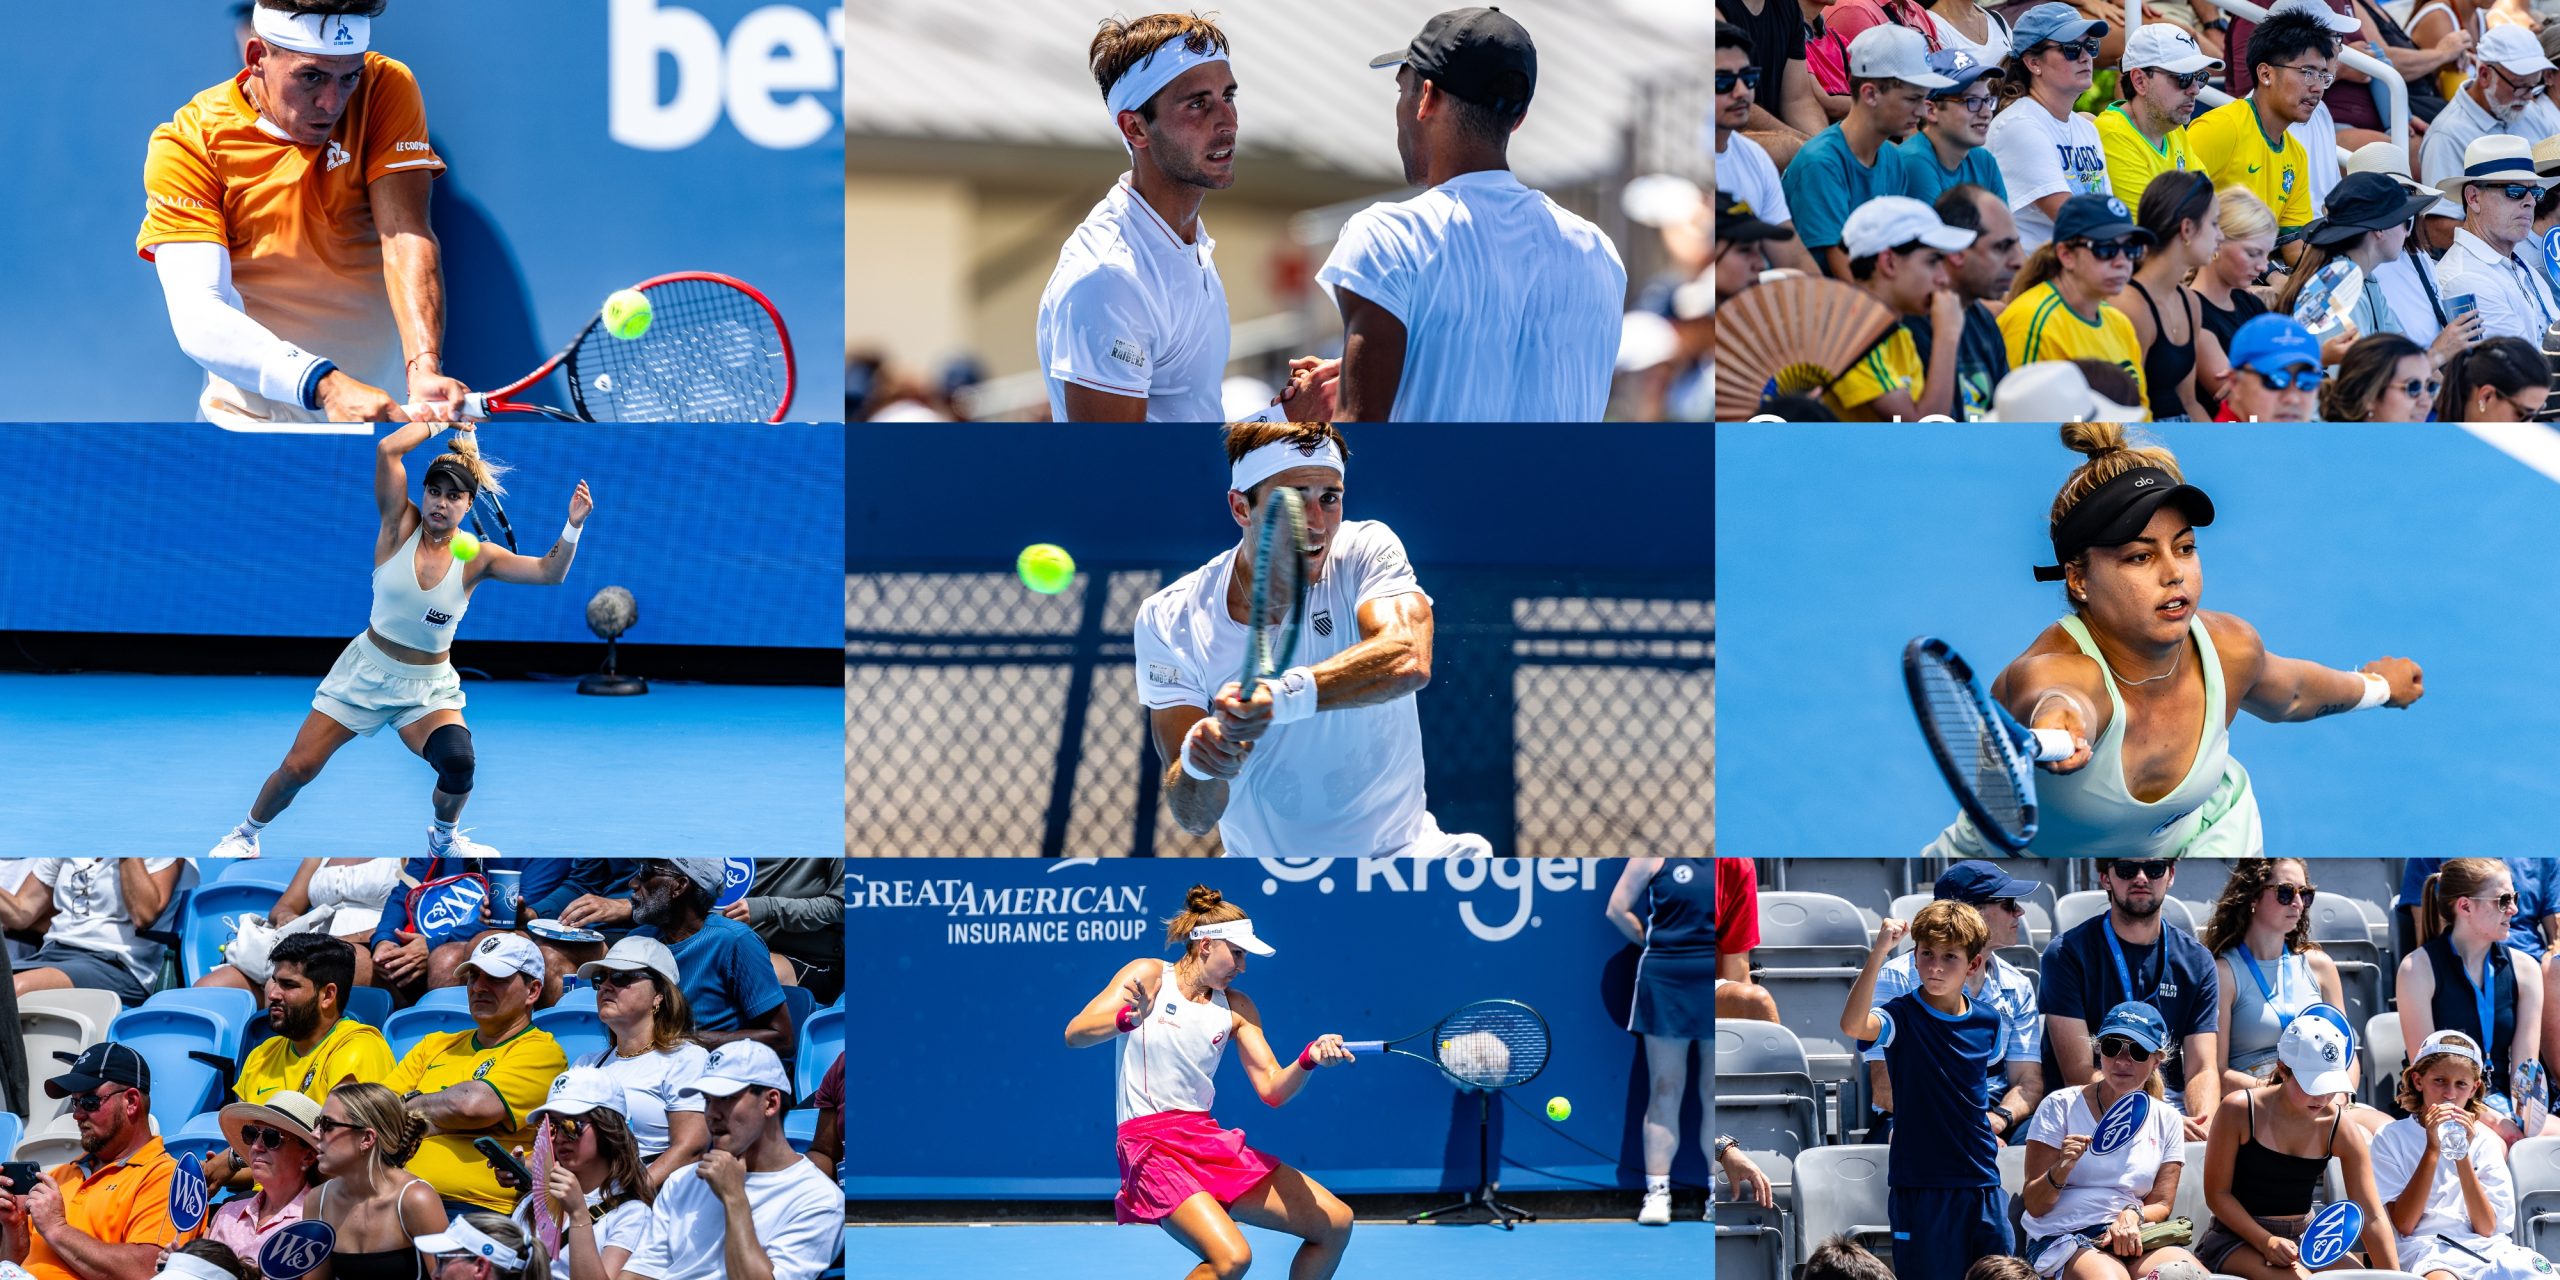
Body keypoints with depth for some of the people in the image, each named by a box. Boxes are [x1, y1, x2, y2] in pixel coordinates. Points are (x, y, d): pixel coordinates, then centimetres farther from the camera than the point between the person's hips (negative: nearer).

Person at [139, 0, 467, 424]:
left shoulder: (386, 89, 0)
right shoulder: (186, 145, -7)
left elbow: (405, 239, -9)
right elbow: (197, 316, -18)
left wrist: (424, 367, -28)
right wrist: (325, 384, -34)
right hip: (252, 417, -1)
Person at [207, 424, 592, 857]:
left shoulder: (477, 558, -9)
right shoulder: (401, 526, -11)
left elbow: (549, 572, -17)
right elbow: (388, 449, -23)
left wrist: (573, 526, -31)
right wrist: (444, 421, -17)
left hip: (429, 687, 0)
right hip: (368, 669, 0)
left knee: (458, 763, -26)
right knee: (297, 768, -2)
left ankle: (445, 838, 7)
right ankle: (246, 833, 28)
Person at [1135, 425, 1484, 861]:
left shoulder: (1366, 550, -5)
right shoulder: (1169, 619, -6)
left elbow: (1408, 661, -28)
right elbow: (1194, 816, -11)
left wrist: (1279, 696, -43)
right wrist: (1197, 762, -35)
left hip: (1394, 853, -2)